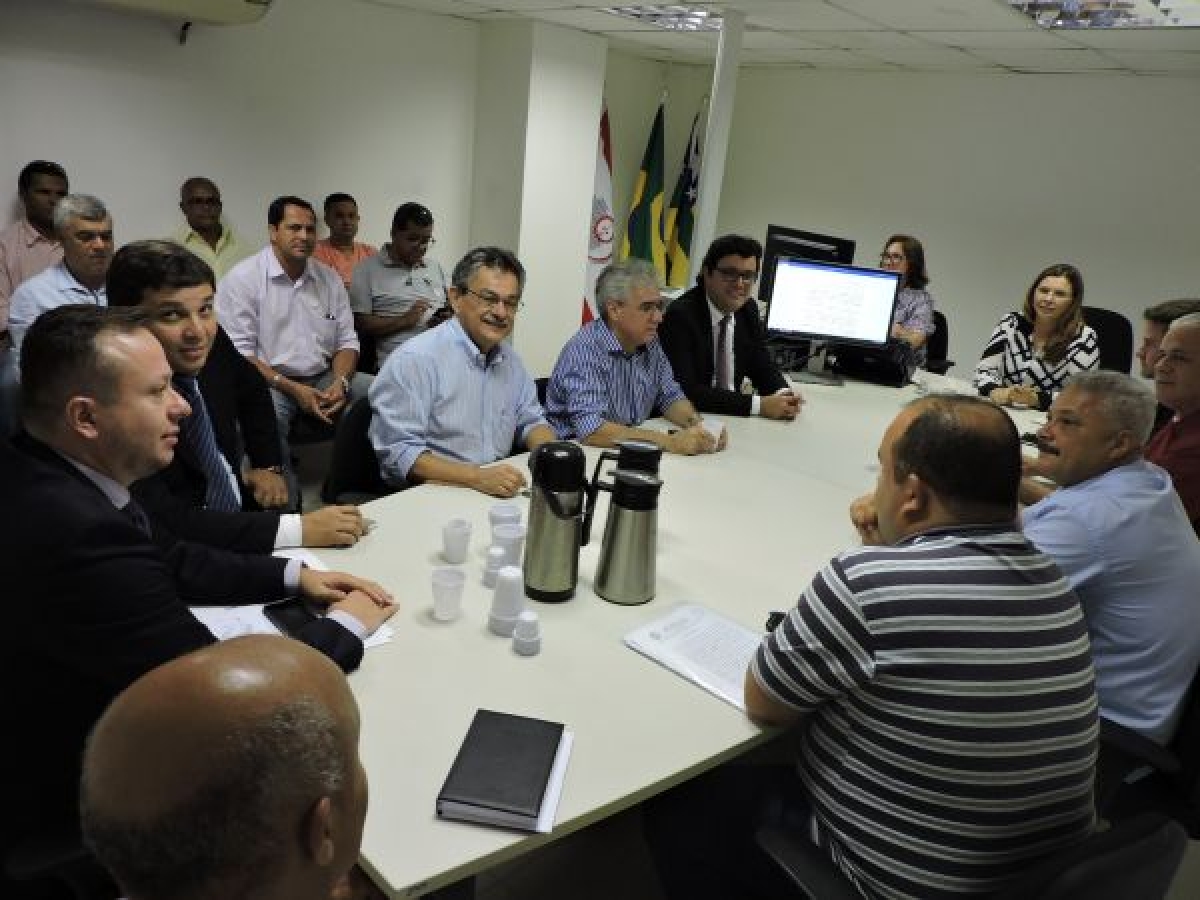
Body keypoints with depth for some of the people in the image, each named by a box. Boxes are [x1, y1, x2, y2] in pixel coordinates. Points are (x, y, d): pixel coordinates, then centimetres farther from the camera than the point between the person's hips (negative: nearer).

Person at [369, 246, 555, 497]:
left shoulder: (510, 359, 12)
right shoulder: (415, 359, -13)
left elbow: (530, 421, 22)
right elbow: (399, 452, -19)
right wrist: (477, 477, -29)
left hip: (498, 492, 7)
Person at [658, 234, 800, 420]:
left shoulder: (749, 310, 5)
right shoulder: (680, 316, -16)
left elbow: (764, 367, 11)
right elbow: (685, 391, -23)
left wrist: (784, 396, -12)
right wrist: (758, 405, -25)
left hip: (730, 418, 7)